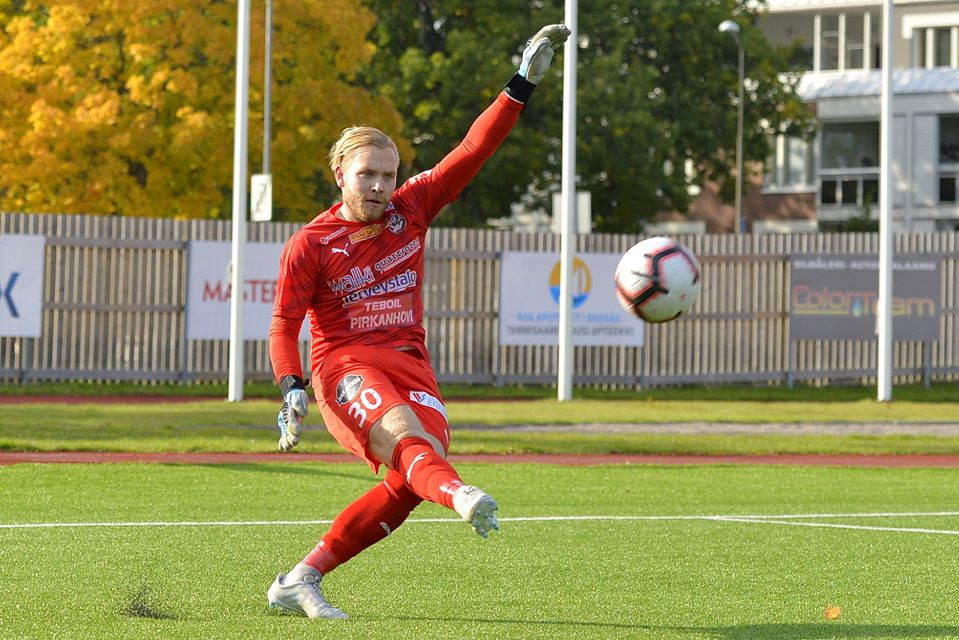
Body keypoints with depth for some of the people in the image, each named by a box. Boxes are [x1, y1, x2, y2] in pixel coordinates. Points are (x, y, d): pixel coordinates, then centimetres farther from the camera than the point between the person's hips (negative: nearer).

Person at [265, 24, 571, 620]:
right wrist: (292, 390, -13)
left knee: (409, 480, -15)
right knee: (401, 430, -35)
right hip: (344, 364, -5)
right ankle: (460, 496, -70)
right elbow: (284, 325, 2)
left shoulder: (412, 209, 8)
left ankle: (301, 581, -3)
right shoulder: (309, 246, -1)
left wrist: (523, 85, -2)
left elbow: (474, 150, 4)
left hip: (410, 363, 5)